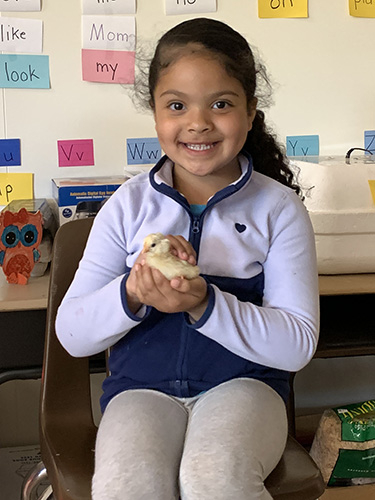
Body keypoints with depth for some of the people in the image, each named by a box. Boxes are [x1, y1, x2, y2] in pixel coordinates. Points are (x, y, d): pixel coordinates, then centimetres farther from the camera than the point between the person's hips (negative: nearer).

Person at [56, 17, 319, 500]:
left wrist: (205, 304, -22)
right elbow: (72, 334, 0)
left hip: (241, 383, 0)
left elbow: (297, 344, -7)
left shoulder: (278, 208, 0)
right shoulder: (129, 204, 4)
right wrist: (132, 293, -20)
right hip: (141, 387, 1)